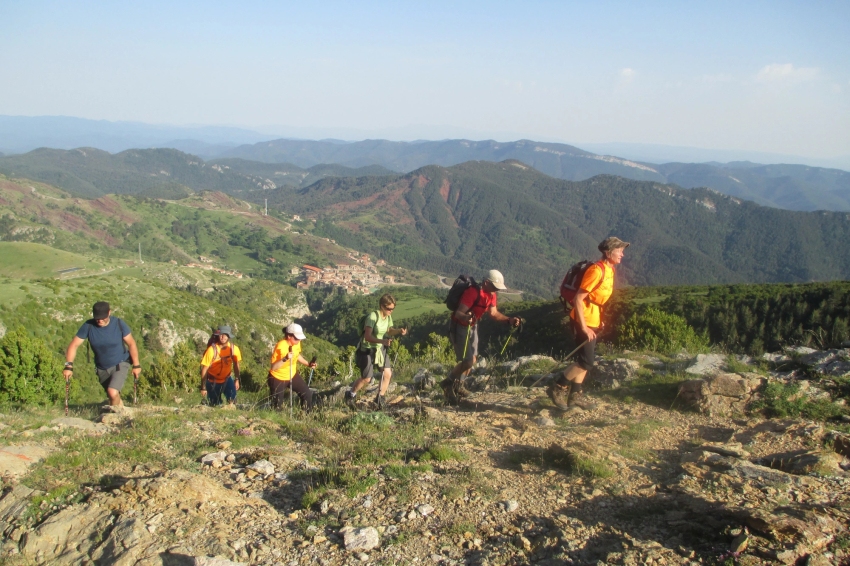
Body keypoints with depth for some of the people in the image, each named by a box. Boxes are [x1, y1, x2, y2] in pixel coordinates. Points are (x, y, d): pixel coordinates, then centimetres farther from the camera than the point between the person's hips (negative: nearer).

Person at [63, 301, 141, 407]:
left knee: (113, 393, -24)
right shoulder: (88, 326, -14)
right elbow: (74, 345, -11)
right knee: (113, 397, 13)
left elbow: (131, 344, -7)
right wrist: (69, 366, -23)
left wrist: (136, 365, -5)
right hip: (102, 368, 3)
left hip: (120, 364, -3)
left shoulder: (119, 324, -16)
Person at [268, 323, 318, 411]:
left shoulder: (297, 343, -9)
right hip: (278, 378, -6)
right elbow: (273, 367, -34)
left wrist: (308, 364, 2)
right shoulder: (281, 347, -31)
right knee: (277, 404, 3)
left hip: (293, 376, 6)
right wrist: (285, 358, -47)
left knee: (307, 394, 2)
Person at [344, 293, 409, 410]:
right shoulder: (373, 316, -26)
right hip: (367, 349, -7)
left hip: (380, 349, 7)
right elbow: (368, 336, -31)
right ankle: (351, 394, 24)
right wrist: (382, 341, -44)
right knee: (366, 378, -2)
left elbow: (389, 331, 12)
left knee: (388, 374, -2)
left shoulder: (388, 316, -3)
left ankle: (380, 398, 17)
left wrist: (399, 331, -8)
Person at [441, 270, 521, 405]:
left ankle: (458, 385, 32)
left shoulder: (491, 294, -2)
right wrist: (466, 317, -55)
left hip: (472, 326, 9)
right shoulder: (473, 292, -29)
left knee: (473, 358, 14)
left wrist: (509, 320, -7)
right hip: (459, 326, -9)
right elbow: (458, 313, -33)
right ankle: (448, 383, 6)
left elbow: (493, 313, 7)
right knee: (468, 361, -15)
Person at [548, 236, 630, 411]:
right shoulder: (596, 270, -19)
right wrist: (584, 327, -23)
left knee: (585, 360, 13)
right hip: (584, 321, -10)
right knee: (586, 361, -10)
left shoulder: (609, 270, 10)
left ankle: (575, 396, 20)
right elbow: (578, 299, -21)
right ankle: (557, 388, -1)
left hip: (593, 321, 10)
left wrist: (599, 321, 16)